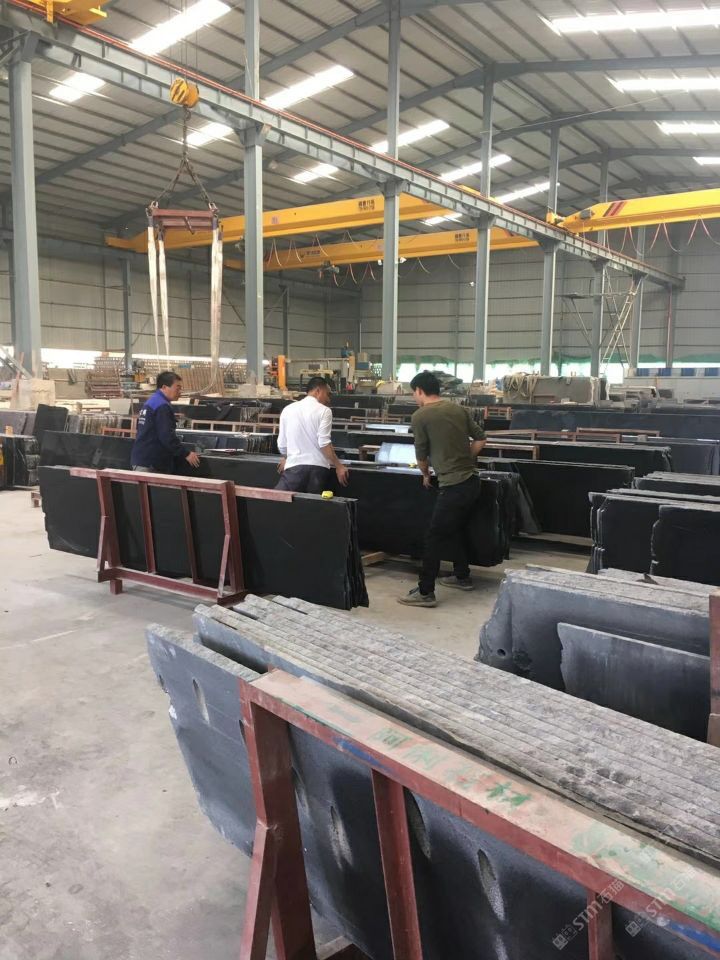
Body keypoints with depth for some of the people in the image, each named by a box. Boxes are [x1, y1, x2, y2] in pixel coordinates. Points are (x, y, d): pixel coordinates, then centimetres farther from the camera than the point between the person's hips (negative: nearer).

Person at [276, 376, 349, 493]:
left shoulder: (288, 409, 9)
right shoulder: (324, 411, -2)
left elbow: (282, 445, 12)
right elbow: (324, 443, -13)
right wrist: (338, 466, -7)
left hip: (294, 466, 2)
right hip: (317, 467, -1)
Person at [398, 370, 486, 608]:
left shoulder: (420, 416, -8)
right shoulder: (459, 409, 10)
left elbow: (421, 454, 1)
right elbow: (480, 438, 14)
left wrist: (426, 475, 20)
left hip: (453, 486, -8)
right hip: (471, 481, 8)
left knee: (433, 538, -1)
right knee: (458, 530, 25)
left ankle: (426, 593, 1)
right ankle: (462, 577, 37)